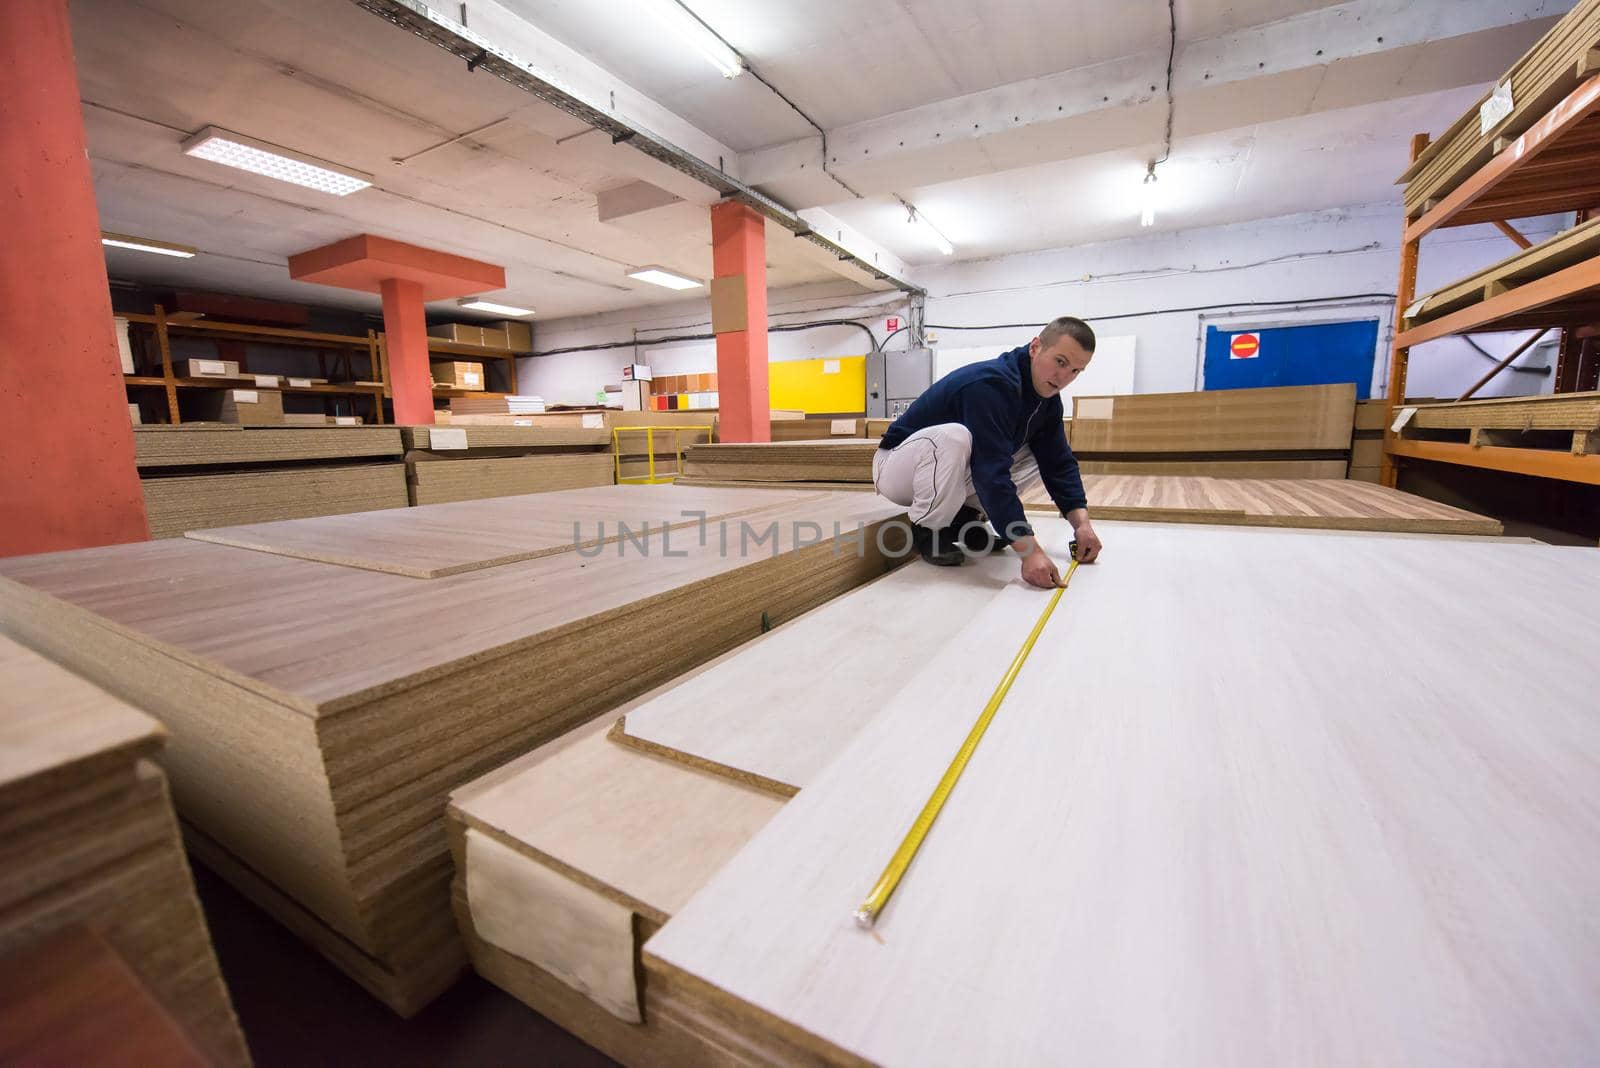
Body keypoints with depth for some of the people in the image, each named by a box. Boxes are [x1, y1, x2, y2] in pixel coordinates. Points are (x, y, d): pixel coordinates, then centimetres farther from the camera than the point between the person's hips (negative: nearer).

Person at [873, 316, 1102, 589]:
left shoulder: (1046, 395, -2)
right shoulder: (990, 384, -29)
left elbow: (1059, 462, 1)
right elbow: (992, 474, -37)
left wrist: (1081, 522, -13)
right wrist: (1029, 551, -40)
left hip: (954, 470, 8)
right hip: (898, 468, -8)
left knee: (1039, 454, -1)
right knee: (953, 436, -38)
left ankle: (964, 518, 3)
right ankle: (927, 530, -16)